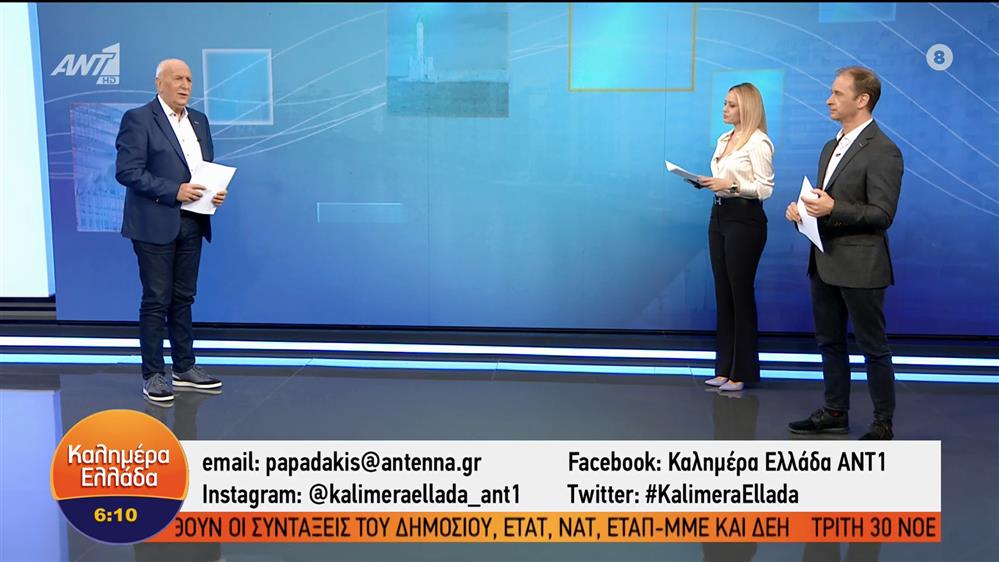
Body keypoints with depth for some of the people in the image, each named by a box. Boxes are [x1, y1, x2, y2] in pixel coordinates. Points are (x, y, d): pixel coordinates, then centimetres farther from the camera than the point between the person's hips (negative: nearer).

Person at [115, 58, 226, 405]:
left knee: (183, 298, 13)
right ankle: (153, 376, 8)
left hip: (192, 222, 6)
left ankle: (184, 368, 22)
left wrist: (217, 190, -2)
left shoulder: (199, 120, 14)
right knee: (156, 300, -1)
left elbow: (209, 167, 19)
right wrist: (174, 191, -20)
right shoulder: (137, 119, -7)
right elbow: (127, 171, -14)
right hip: (156, 224, -6)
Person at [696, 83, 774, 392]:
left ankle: (743, 371, 9)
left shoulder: (758, 143, -10)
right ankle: (725, 367, 17)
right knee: (723, 293, 10)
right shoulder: (724, 140, 14)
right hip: (719, 216, 8)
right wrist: (704, 182, 0)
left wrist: (730, 185, -23)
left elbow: (765, 188, -14)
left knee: (741, 294, -1)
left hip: (745, 219, -8)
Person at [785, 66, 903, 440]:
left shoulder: (882, 151, -14)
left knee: (872, 346, 3)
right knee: (829, 342, 16)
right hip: (825, 262, 9)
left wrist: (833, 208, -28)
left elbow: (882, 214, -18)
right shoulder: (831, 147, 14)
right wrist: (802, 208, 2)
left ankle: (883, 423, 14)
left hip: (860, 266, -9)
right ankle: (835, 412, 28)